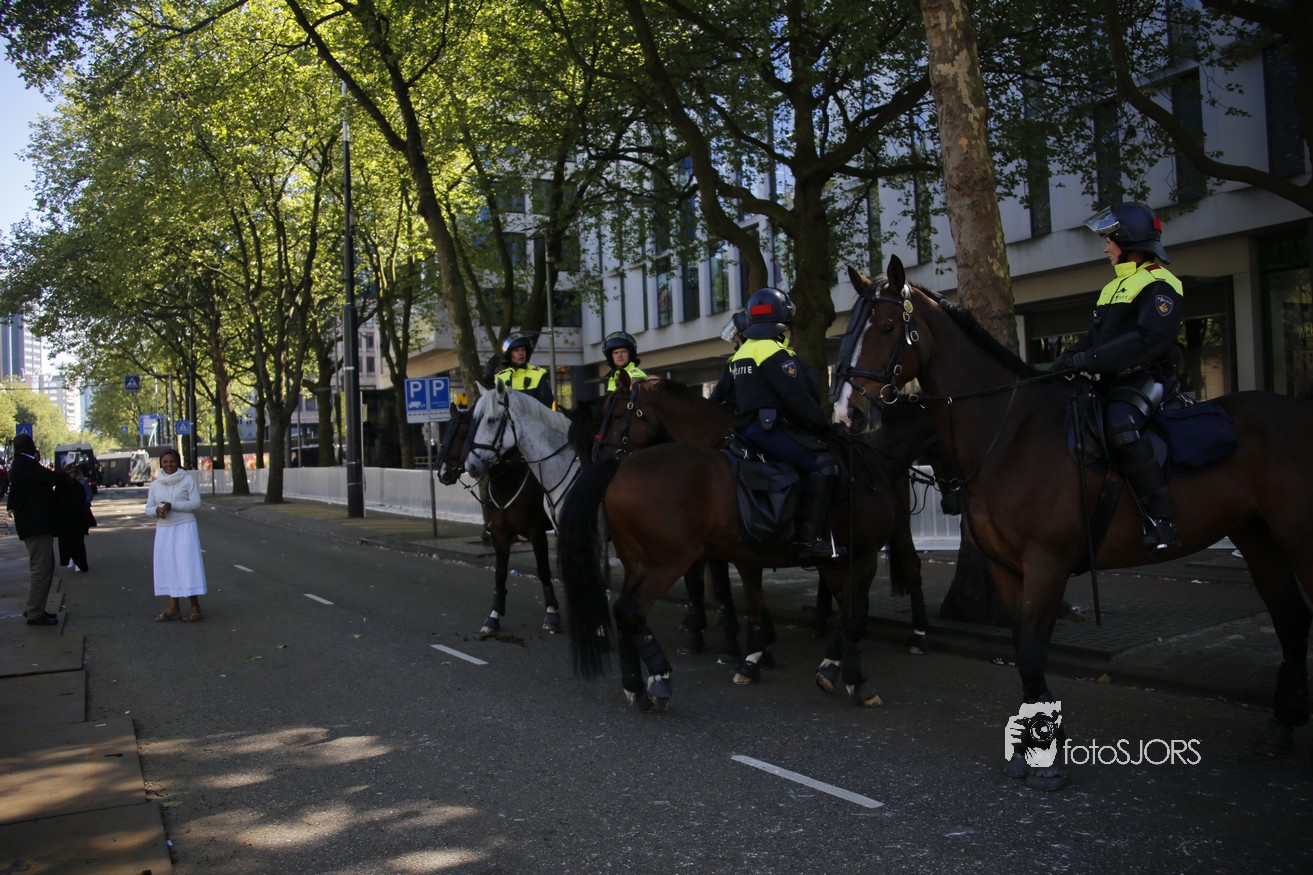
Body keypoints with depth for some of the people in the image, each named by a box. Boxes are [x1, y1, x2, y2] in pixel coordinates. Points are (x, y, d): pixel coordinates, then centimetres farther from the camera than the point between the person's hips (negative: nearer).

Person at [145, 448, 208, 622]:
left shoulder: (187, 480, -2)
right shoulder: (155, 484, 9)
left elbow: (196, 503, -8)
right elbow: (148, 508, 10)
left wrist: (172, 506, -18)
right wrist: (157, 510, -13)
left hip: (185, 528, -4)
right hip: (164, 530, 4)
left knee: (188, 566, -6)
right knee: (168, 567, 4)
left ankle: (195, 606, -1)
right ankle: (173, 609, 10)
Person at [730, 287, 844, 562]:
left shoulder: (740, 354, 19)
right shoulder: (776, 352, -11)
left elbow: (722, 397, 25)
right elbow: (797, 398, -17)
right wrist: (824, 423, -5)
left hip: (745, 428, 10)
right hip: (769, 428, -10)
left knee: (815, 460, 21)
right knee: (823, 462, -16)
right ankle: (810, 540, -24)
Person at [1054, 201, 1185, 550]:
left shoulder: (1159, 285, -7)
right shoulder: (1116, 286, 24)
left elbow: (1150, 339, -23)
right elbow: (1097, 337, 22)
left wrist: (1090, 358, -28)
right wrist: (1068, 357, 0)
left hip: (1144, 380, -10)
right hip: (1113, 381, 10)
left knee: (1119, 424, -37)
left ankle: (1162, 519, -36)